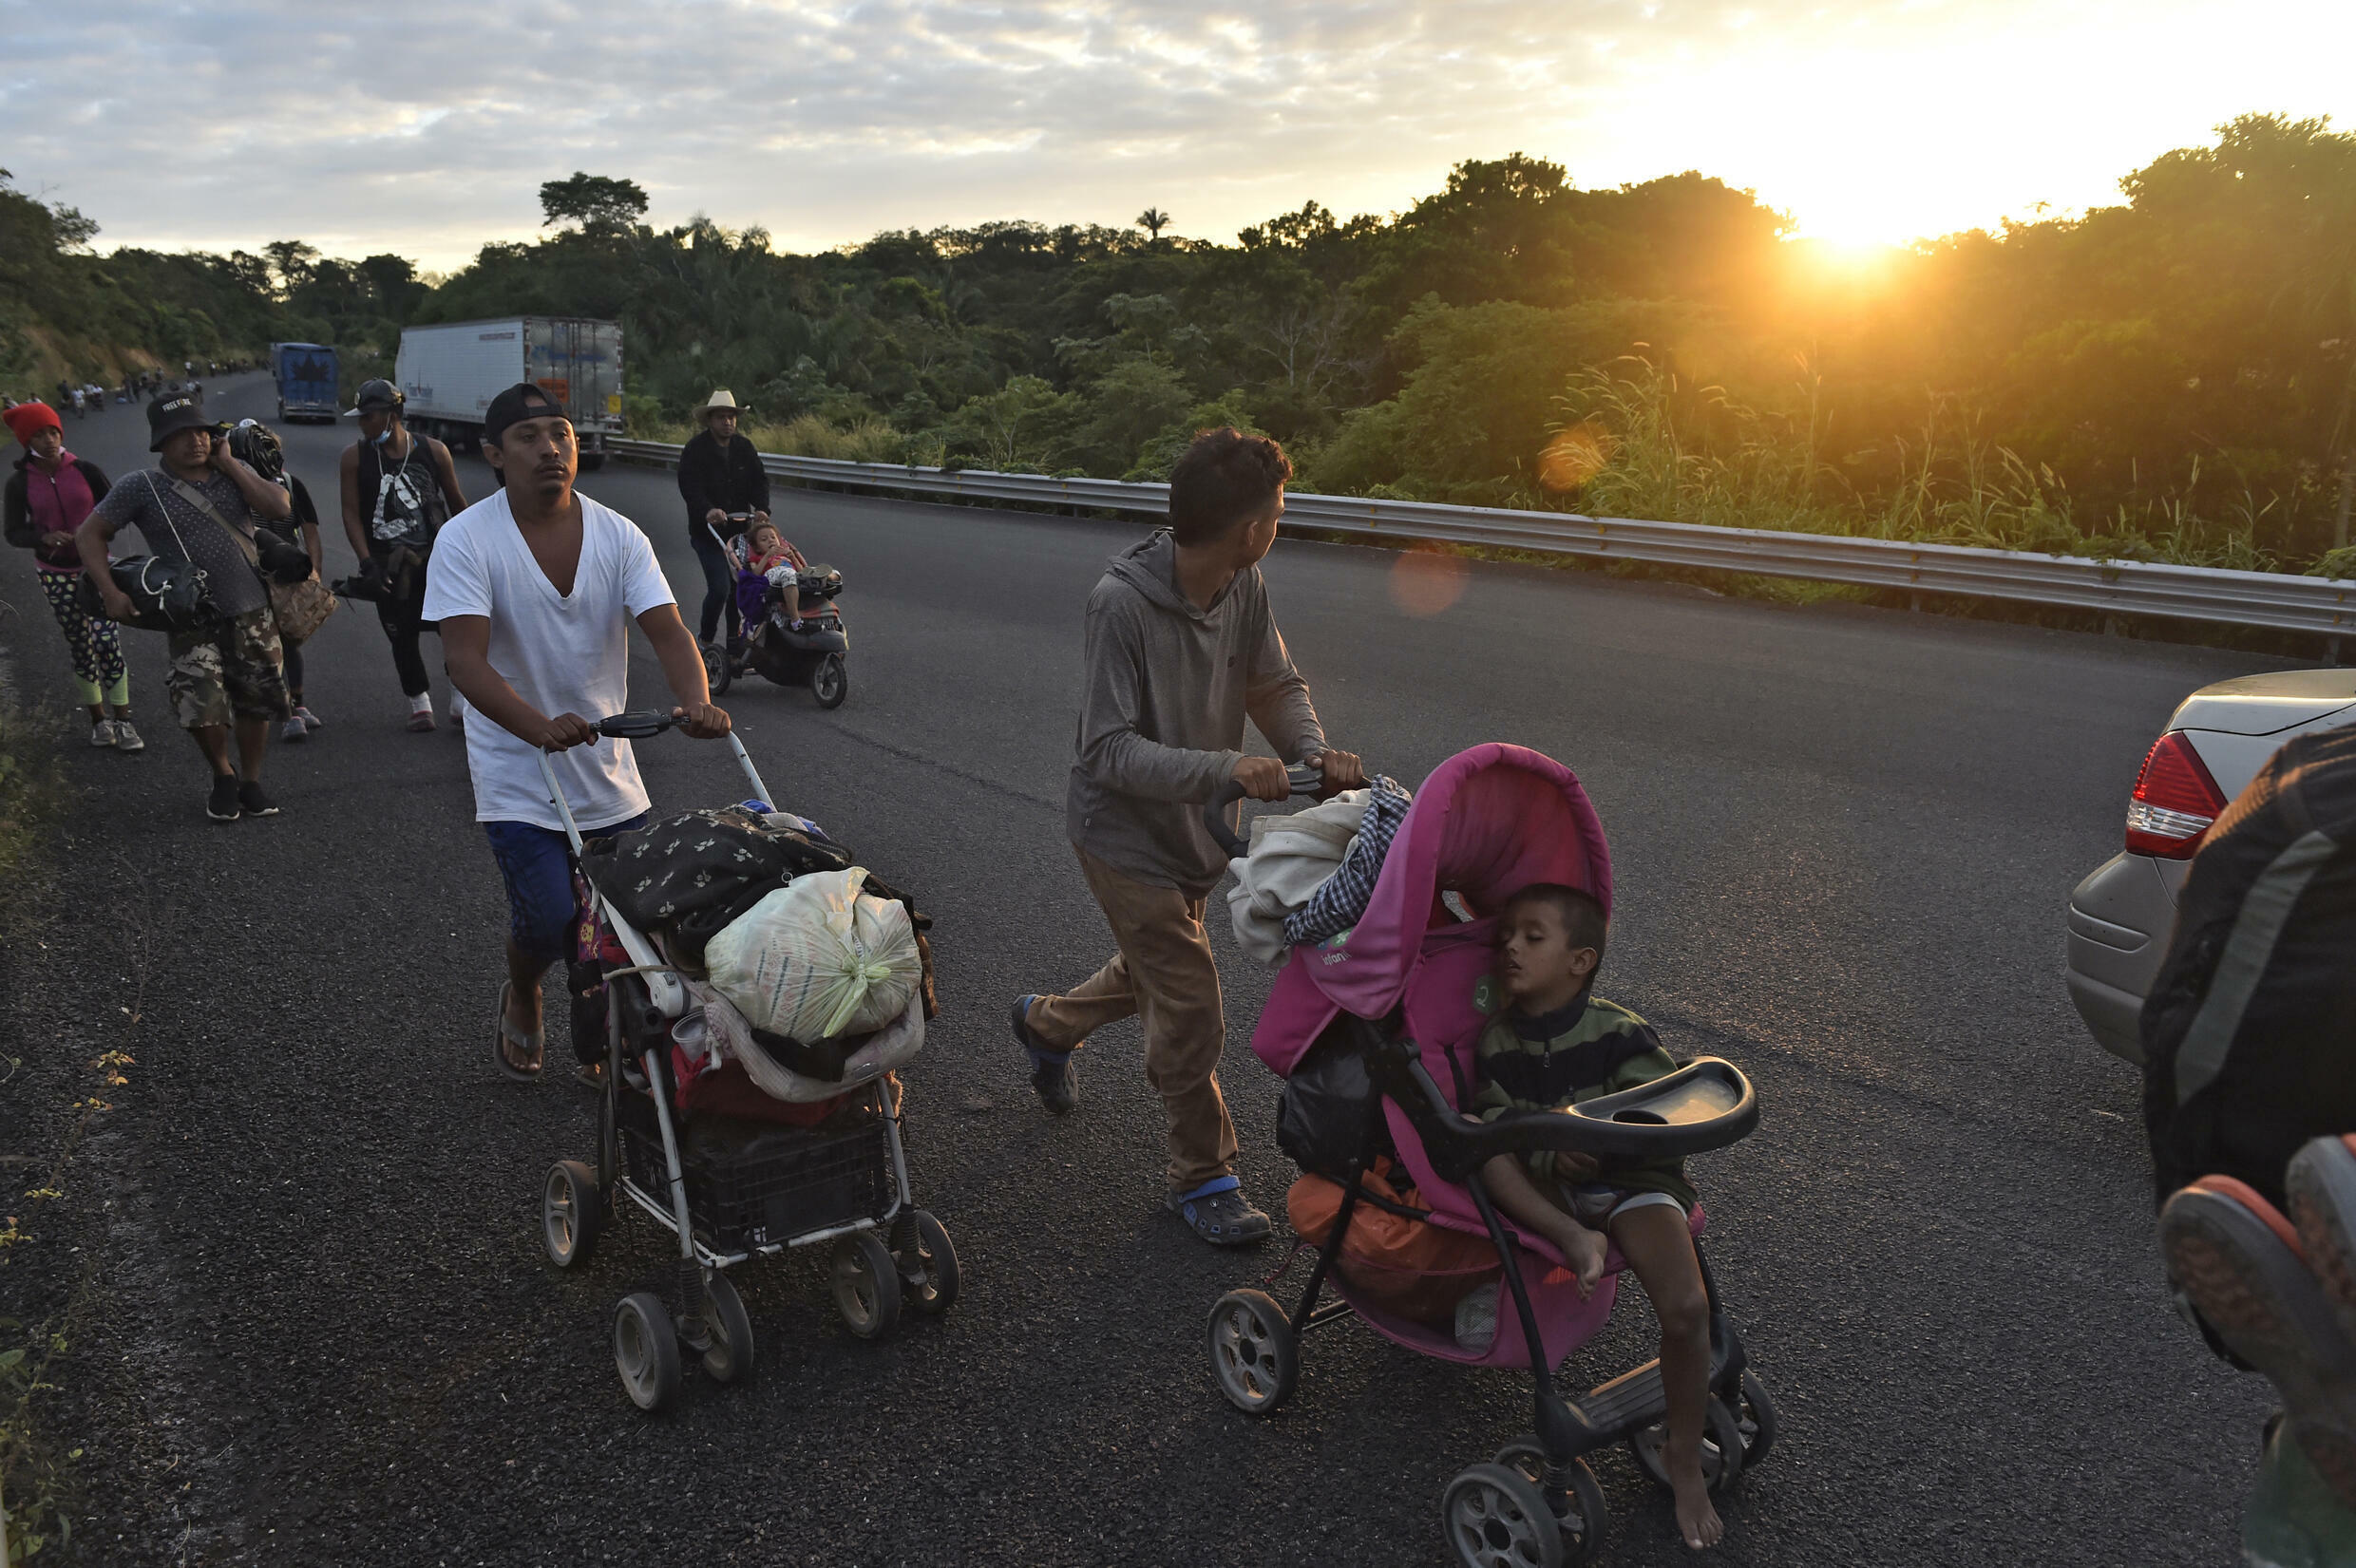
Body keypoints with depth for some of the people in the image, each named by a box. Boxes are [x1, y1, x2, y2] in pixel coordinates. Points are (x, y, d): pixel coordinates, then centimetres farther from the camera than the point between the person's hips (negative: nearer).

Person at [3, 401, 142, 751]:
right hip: (56, 574, 1)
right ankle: (98, 719, 21)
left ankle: (122, 721, -5)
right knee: (80, 646, 9)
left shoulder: (86, 470, -6)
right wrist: (45, 538, -22)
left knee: (107, 641, -12)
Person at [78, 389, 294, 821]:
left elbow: (280, 508, -8)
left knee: (256, 703, 6)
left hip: (252, 611, 2)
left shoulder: (233, 472, 8)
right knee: (201, 706, -14)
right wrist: (111, 592, -9)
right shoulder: (142, 487, 0)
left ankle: (251, 782, 24)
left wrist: (230, 465, -6)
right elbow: (90, 534, 2)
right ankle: (223, 777, 12)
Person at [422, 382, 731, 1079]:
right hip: (517, 775, -4)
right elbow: (464, 660, -23)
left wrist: (698, 702, -34)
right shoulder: (467, 539, -12)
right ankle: (521, 998, 25)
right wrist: (541, 726, -40)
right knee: (549, 921, -12)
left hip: (609, 769, 4)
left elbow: (668, 630, -12)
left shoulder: (618, 536, -2)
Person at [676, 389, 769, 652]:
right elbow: (690, 486, -19)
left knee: (739, 586, 7)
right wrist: (707, 511, -37)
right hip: (707, 531, -5)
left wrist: (761, 508, -17)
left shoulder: (744, 447, 8)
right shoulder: (695, 449, -7)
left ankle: (736, 643, 19)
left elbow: (759, 480, 3)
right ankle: (705, 638, 10)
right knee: (720, 587, -13)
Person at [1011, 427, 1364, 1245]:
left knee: (1152, 973, 26)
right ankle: (1203, 1177, 17)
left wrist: (1315, 751, -21)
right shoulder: (1123, 602, -30)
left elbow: (1276, 685, 0)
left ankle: (1047, 1024, 55)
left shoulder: (1244, 585, -9)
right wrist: (1224, 768, -44)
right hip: (1125, 833, -8)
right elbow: (1108, 751, -31)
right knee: (1191, 1010, -3)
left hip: (1193, 828, 8)